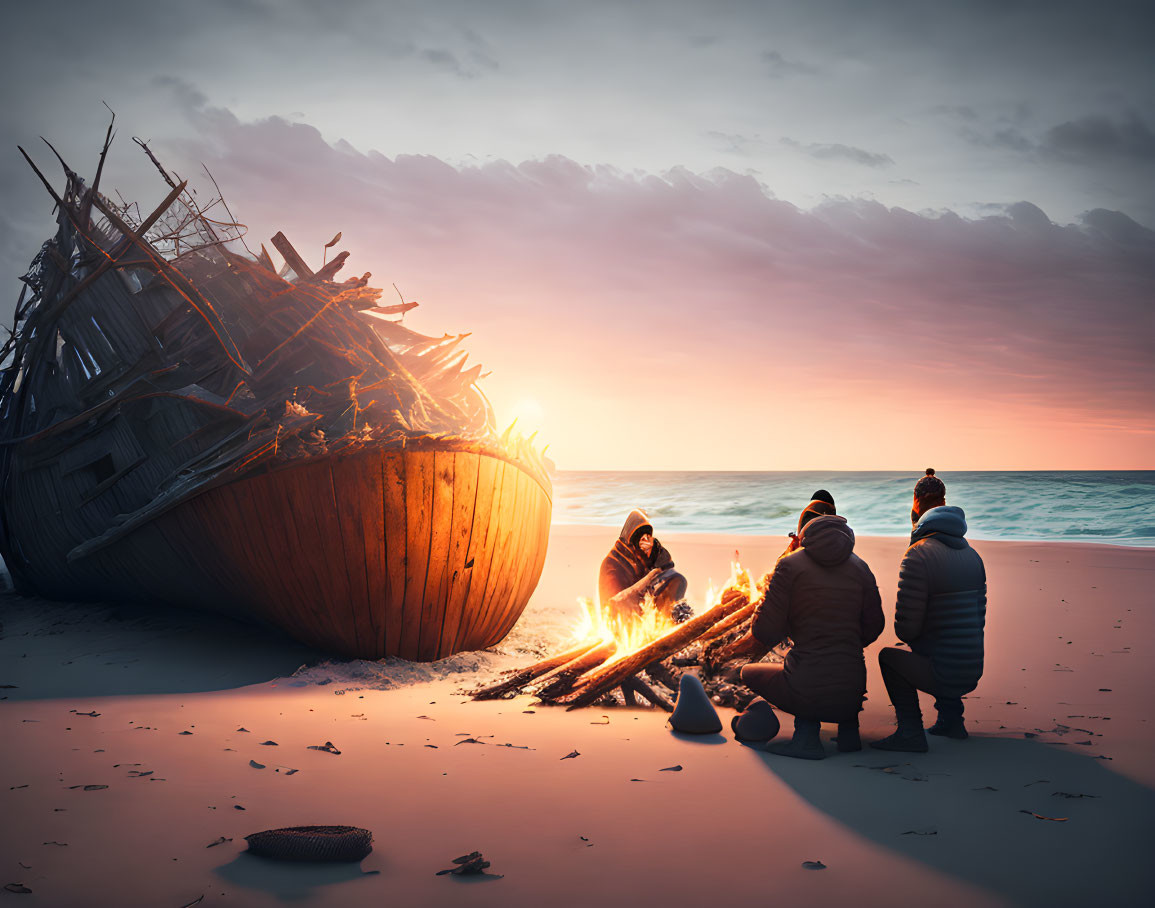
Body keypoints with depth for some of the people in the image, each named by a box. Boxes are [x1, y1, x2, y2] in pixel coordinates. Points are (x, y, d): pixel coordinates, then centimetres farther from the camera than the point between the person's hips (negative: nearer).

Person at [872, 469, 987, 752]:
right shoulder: (972, 554, 8)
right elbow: (978, 618, 14)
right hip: (972, 675, 7)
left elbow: (906, 630, -16)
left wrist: (909, 635, 8)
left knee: (889, 655, 15)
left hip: (942, 673, -7)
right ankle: (951, 718, 30)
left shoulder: (917, 555, -16)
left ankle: (911, 733, 6)